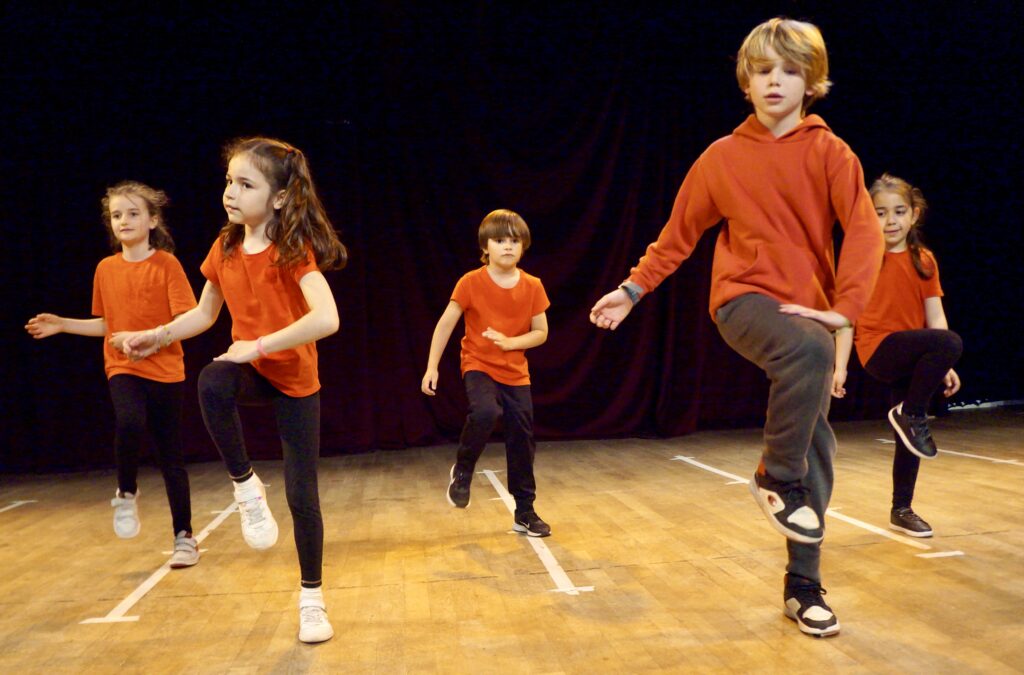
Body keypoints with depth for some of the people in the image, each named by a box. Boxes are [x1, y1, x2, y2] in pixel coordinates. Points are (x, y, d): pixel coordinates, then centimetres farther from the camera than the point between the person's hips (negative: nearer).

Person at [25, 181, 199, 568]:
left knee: (170, 456, 4)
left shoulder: (167, 264, -7)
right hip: (122, 368, 2)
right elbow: (107, 325, 16)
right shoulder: (106, 269, 6)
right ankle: (126, 494, -2)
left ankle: (184, 537, 17)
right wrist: (62, 325, 7)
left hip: (164, 370, -2)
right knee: (129, 422, -30)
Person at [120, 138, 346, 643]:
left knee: (301, 494, -1)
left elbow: (326, 319, -34)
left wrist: (258, 346, -30)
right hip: (250, 371, 4)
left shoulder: (293, 250, -19)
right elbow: (204, 314, 14)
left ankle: (312, 599, 19)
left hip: (295, 380, -4)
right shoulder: (225, 249, 0)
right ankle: (245, 486, -12)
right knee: (212, 382, -35)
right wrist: (158, 336, 0)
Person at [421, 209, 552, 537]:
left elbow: (541, 333, 0)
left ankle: (525, 513, 19)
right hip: (478, 366, -3)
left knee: (523, 440, 4)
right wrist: (432, 367, -10)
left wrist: (510, 343, -17)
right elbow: (445, 325, -7)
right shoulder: (471, 282, -12)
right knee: (485, 412, -33)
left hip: (515, 372, 3)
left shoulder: (532, 287, -5)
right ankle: (462, 471, -4)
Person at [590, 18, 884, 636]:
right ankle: (777, 477, -15)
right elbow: (679, 235, 11)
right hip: (745, 301, -2)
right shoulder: (723, 157, 4)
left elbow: (865, 232, -9)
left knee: (820, 452, 2)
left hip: (808, 314, 2)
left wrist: (842, 308, -22)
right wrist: (633, 290, 6)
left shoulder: (829, 152, 2)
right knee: (809, 350, -37)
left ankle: (804, 587, 15)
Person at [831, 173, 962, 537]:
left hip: (911, 357, 5)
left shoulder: (925, 261, 8)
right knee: (950, 343, -31)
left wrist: (943, 367, -3)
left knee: (909, 438, 9)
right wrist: (840, 367, -10)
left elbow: (935, 316, 6)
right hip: (879, 350, -5)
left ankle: (902, 511, 27)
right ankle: (912, 417, -12)